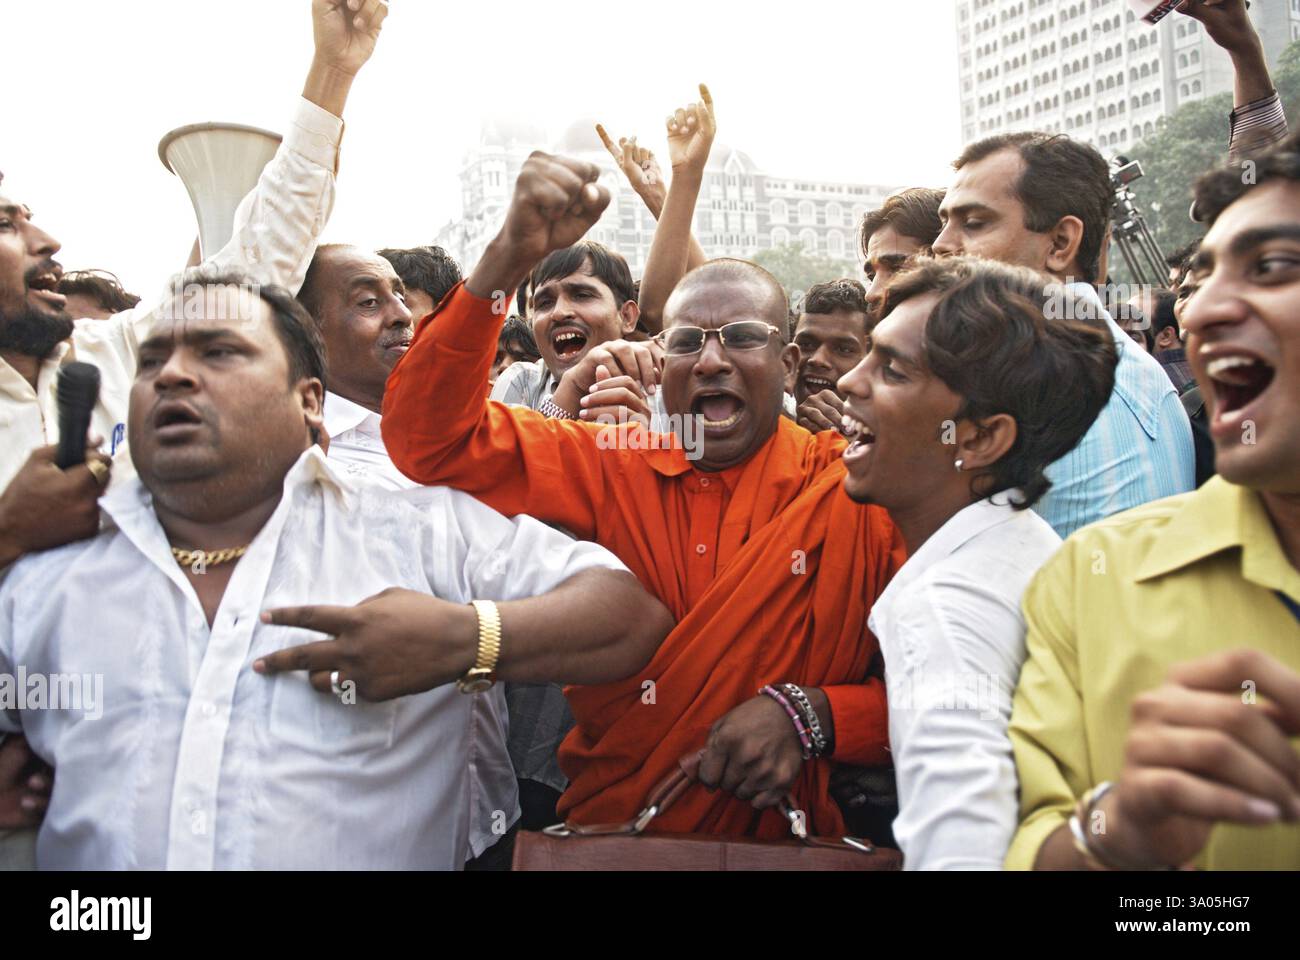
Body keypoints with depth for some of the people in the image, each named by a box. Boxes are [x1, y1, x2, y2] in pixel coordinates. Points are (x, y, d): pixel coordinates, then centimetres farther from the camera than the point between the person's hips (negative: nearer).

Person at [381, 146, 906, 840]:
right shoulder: (613, 467, 3)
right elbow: (431, 437, -7)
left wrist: (809, 716, -18)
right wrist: (511, 258, -18)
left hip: (792, 838, 0)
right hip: (606, 831, 1)